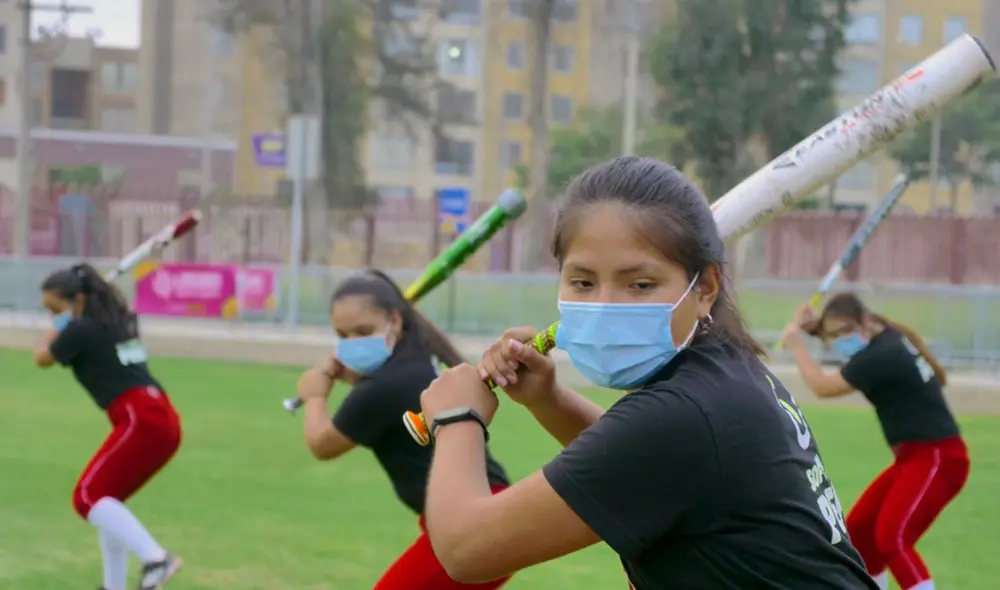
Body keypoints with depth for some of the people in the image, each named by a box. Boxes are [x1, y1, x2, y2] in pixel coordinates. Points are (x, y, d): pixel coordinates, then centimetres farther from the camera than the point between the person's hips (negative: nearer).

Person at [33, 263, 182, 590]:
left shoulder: (81, 329, -5)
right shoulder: (121, 320, 20)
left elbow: (42, 358, 11)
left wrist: (58, 327, 25)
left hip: (141, 421, -10)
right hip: (164, 419, 10)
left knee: (87, 497, -15)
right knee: (106, 498, 21)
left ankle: (155, 559, -32)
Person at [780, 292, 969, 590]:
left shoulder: (882, 356, -22)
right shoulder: (884, 338, 7)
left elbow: (823, 387, -20)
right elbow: (840, 336, 27)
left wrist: (797, 346, -6)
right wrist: (814, 327, 5)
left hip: (938, 458, -11)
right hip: (915, 456, 11)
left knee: (892, 539, -24)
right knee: (859, 527, 16)